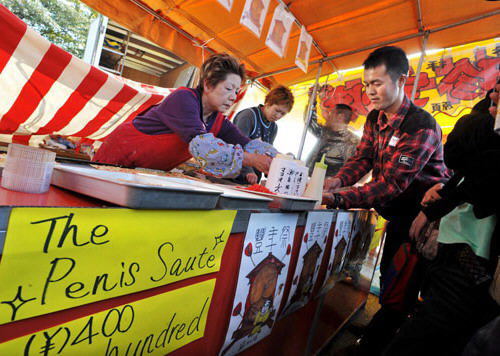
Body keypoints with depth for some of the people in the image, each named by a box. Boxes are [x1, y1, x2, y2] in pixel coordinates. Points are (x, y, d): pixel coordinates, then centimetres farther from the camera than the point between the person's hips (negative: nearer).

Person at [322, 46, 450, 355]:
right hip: (397, 214, 8)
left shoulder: (421, 126, -24)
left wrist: (338, 199, -38)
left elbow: (392, 182, -30)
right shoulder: (375, 119, 3)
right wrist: (338, 180, -22)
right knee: (390, 285, 21)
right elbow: (362, 158, -2)